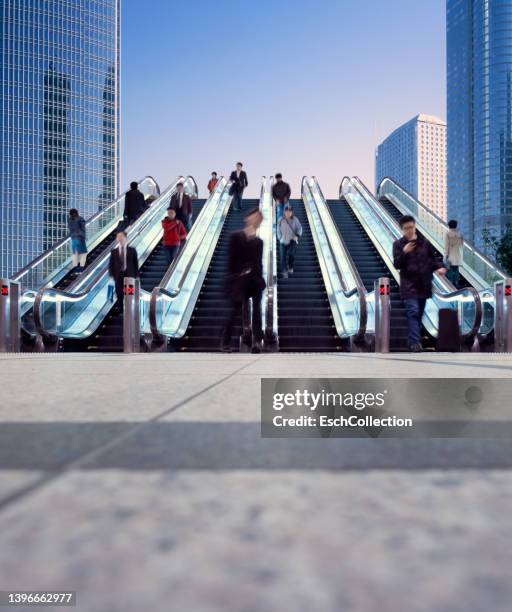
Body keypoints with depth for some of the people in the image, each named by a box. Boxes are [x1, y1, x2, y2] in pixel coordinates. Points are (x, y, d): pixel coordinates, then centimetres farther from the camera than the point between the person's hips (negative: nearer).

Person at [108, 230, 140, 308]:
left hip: (129, 276, -1)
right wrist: (111, 275, -6)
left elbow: (136, 263, 3)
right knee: (119, 295, 2)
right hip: (118, 276, 1)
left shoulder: (132, 250, 4)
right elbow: (111, 264, 6)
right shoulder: (114, 251, 7)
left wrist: (137, 276, -1)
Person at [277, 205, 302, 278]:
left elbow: (299, 228, 3)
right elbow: (278, 230, 11)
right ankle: (284, 272, 7)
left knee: (291, 253, -21)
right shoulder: (281, 220, 0)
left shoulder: (295, 219, -5)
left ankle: (290, 267, 6)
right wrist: (280, 238, 5)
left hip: (292, 240, -2)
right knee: (283, 257, -4)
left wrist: (297, 236, -11)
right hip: (283, 241, 2)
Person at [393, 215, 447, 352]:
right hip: (409, 285, -4)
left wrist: (439, 267, -4)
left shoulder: (424, 243, 10)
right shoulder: (398, 244, 1)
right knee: (413, 312, -14)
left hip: (424, 284, 4)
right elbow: (396, 265, -5)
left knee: (419, 313, 10)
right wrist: (404, 252, -20)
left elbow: (432, 259, 16)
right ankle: (415, 342, -14)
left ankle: (414, 339, 23)